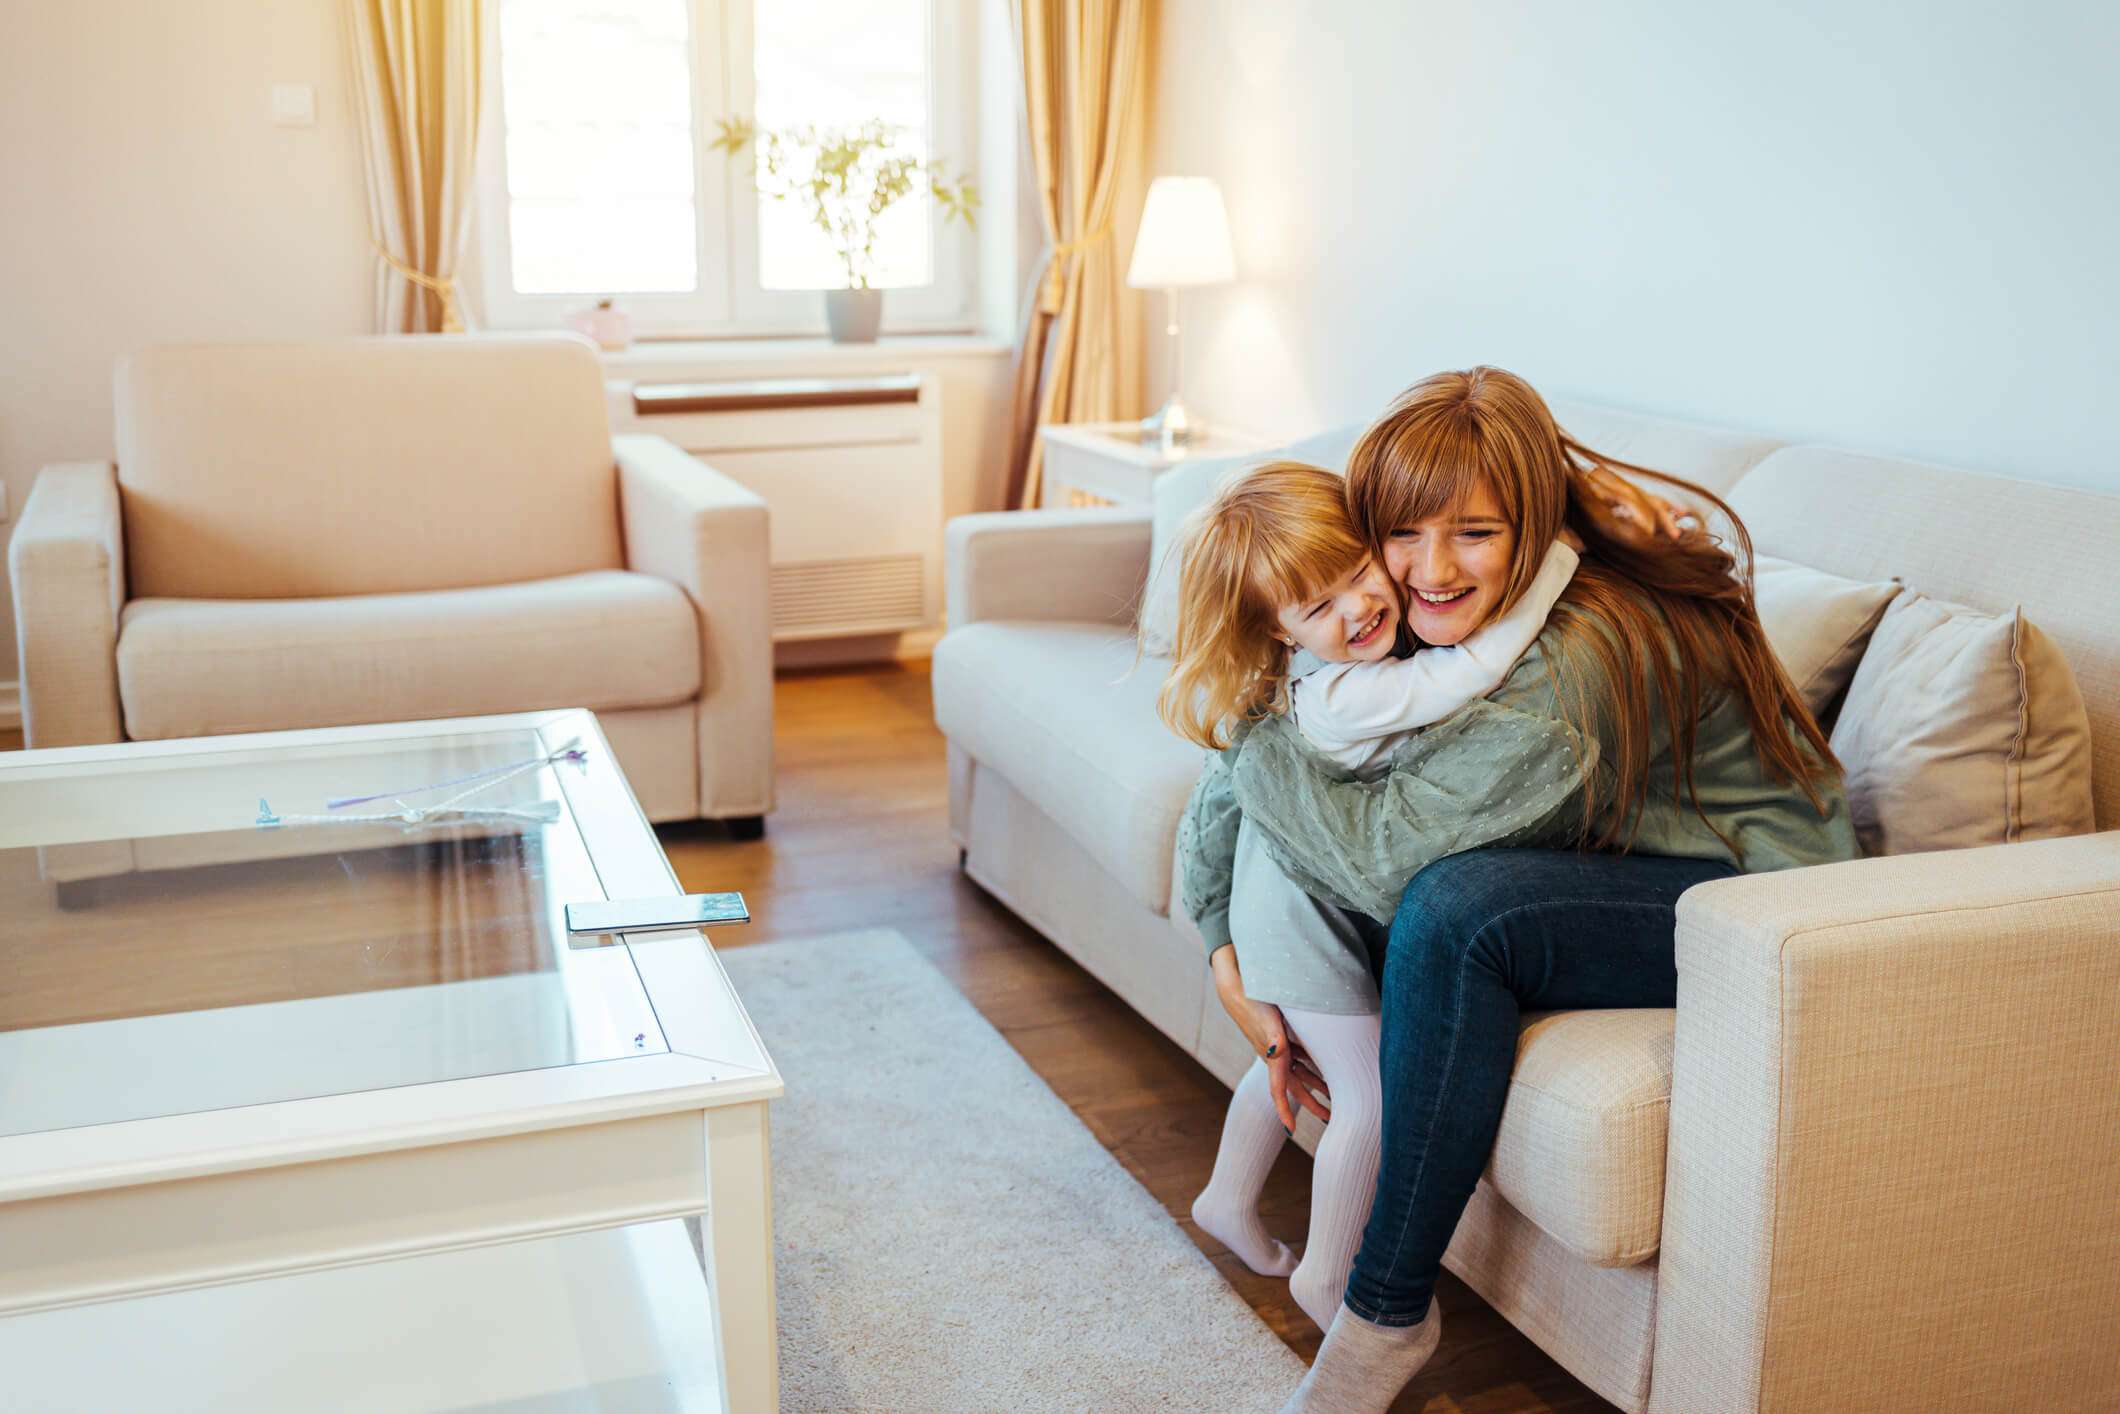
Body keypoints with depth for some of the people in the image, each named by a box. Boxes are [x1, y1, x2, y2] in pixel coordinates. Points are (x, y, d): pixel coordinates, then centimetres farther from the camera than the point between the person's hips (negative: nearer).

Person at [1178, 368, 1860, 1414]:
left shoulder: (1575, 661, -32)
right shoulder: (1433, 614, -6)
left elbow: (1383, 854, -32)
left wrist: (1242, 746, -20)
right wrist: (1230, 945, -6)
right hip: (1615, 858, 9)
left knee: (1455, 905, -30)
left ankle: (1389, 1310, -15)